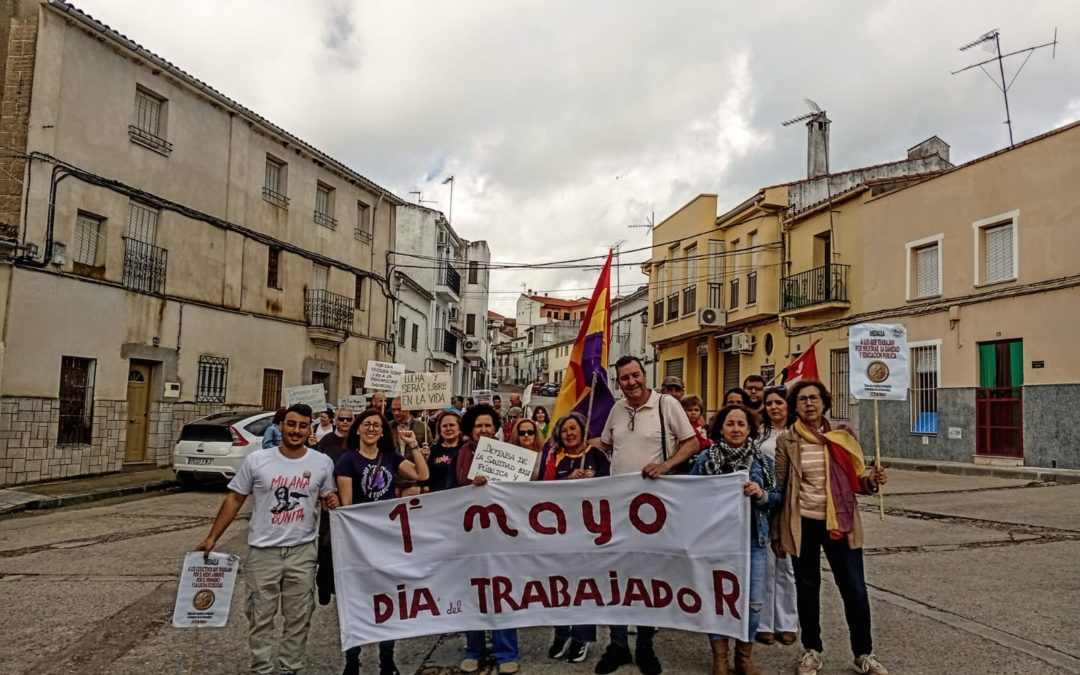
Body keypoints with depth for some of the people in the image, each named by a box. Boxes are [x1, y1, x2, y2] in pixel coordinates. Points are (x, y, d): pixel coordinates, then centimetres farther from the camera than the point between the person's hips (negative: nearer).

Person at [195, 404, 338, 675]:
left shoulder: (323, 463, 0)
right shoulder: (256, 460, -4)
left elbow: (327, 498, 14)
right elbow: (234, 499, 1)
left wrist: (332, 502, -10)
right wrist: (212, 537, -1)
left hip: (302, 551, 1)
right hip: (263, 551, -1)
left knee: (298, 616, 10)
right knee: (260, 616, 8)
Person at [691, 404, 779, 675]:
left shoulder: (763, 460, 4)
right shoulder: (705, 459, -1)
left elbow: (777, 498, 6)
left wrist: (761, 494, -13)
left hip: (754, 539, 2)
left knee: (753, 601, 4)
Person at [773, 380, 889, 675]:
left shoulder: (843, 437, 3)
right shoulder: (787, 441, -3)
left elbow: (856, 481, 9)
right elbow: (778, 487, -1)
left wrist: (872, 480, -15)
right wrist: (776, 533, -1)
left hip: (840, 522, 1)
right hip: (802, 523, -1)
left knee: (855, 588, 3)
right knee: (807, 587, 10)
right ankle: (811, 651, 27)